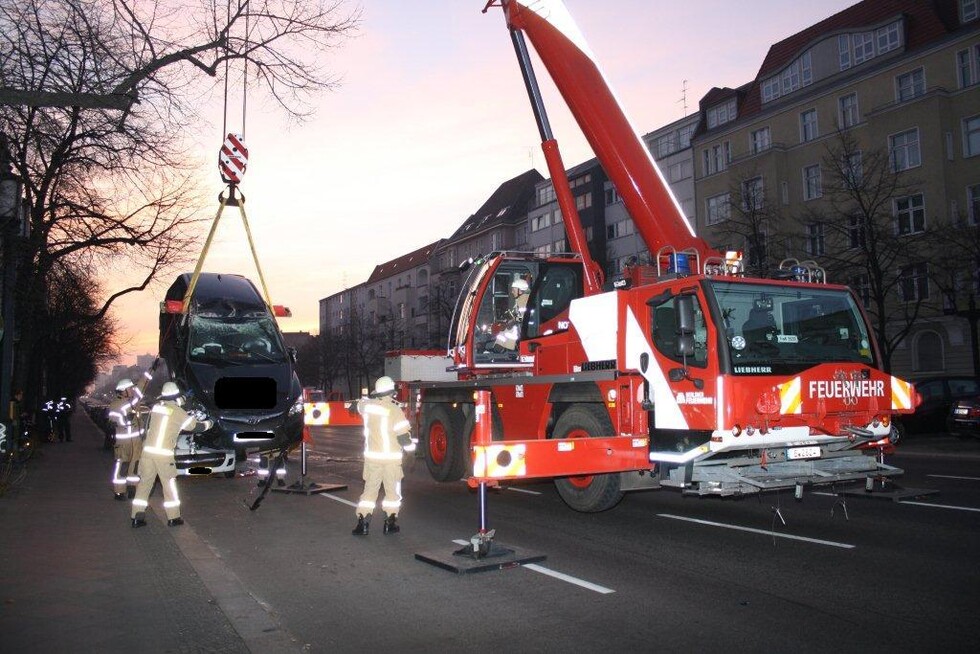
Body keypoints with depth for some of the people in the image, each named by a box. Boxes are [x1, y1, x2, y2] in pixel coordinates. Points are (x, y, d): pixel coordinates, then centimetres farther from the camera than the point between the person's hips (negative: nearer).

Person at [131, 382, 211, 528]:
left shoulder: (155, 407, 9)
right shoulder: (178, 412, -5)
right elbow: (196, 426, 3)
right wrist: (208, 423, 24)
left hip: (148, 450, 4)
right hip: (164, 453, -4)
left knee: (144, 482, 11)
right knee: (169, 484, 7)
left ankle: (137, 518, 12)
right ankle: (173, 517, 14)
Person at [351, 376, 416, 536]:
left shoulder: (367, 405, -1)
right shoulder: (395, 410, -17)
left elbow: (360, 403, 25)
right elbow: (403, 436, -15)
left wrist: (374, 397, 30)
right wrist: (411, 445, 3)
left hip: (371, 457, 4)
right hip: (391, 458, -4)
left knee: (370, 490, 12)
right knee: (392, 491, 10)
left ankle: (362, 523, 8)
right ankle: (390, 524, 14)